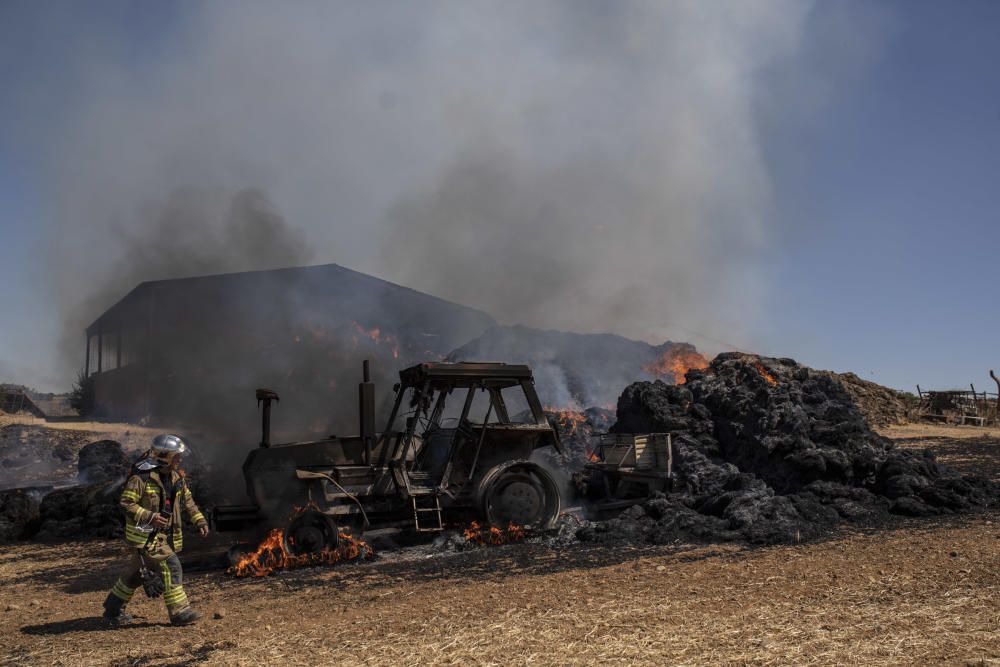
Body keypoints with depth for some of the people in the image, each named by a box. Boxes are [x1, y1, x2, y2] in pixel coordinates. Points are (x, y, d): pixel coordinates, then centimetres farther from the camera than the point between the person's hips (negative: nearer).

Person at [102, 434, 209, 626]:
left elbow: (187, 500, 16)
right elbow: (126, 503, -17)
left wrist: (199, 520, 7)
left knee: (136, 571, 19)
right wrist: (149, 517, -27)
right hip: (145, 534, -8)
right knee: (170, 566, -14)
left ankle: (113, 610, 36)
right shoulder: (141, 477, -18)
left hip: (164, 534, 8)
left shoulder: (176, 477, 6)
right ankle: (179, 612, -7)